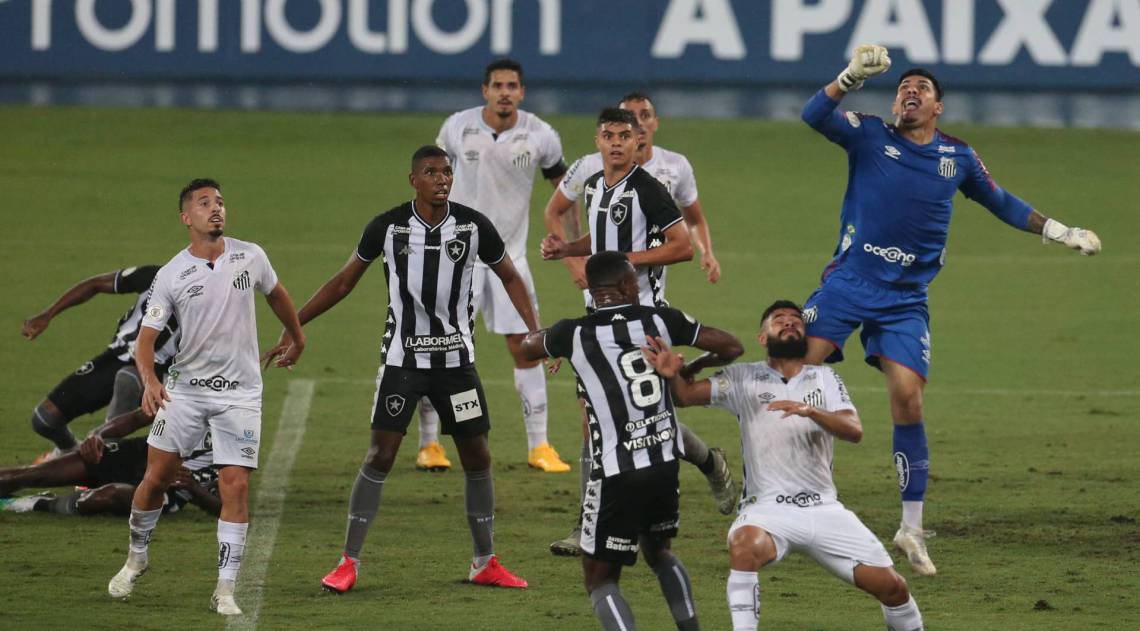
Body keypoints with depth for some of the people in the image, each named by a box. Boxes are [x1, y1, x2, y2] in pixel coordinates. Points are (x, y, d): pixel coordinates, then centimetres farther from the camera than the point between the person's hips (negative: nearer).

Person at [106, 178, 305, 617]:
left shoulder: (250, 257, -1)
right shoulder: (171, 276, -6)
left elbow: (276, 295, 20)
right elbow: (146, 337, -7)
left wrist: (297, 338, 32)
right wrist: (149, 382, -25)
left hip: (240, 394, 0)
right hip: (185, 388, 0)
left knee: (236, 485, -9)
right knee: (157, 477, 1)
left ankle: (225, 590, -4)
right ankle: (136, 558, 28)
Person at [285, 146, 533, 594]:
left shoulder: (473, 226, -4)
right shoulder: (387, 227, -7)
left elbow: (509, 277, 10)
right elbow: (343, 282, 5)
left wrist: (533, 331, -2)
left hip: (456, 359, 2)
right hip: (402, 357, -2)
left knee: (477, 457, 3)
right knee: (380, 456, -9)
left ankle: (485, 564, 17)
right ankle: (348, 564, -3)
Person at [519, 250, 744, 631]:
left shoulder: (574, 335, -8)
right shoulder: (660, 320, -2)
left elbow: (527, 347, 15)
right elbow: (731, 347, 4)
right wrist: (691, 369, 23)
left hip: (617, 472, -4)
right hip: (665, 462, 4)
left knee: (599, 577, 6)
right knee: (657, 550, 30)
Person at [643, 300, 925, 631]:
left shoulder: (824, 378, 10)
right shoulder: (745, 378, 6)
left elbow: (854, 430, -6)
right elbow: (686, 395, -4)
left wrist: (810, 411, -25)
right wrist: (673, 374, -29)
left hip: (824, 510, 3)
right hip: (768, 510, -3)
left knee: (891, 587, -4)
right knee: (745, 544, -37)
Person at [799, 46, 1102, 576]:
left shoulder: (958, 157, 9)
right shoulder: (869, 135, 1)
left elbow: (1001, 203, 23)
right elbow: (814, 116, -15)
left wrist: (1063, 233, 21)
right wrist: (853, 77, -30)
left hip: (905, 299, 1)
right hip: (848, 281, -1)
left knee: (908, 398, -8)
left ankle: (911, 528, 1)